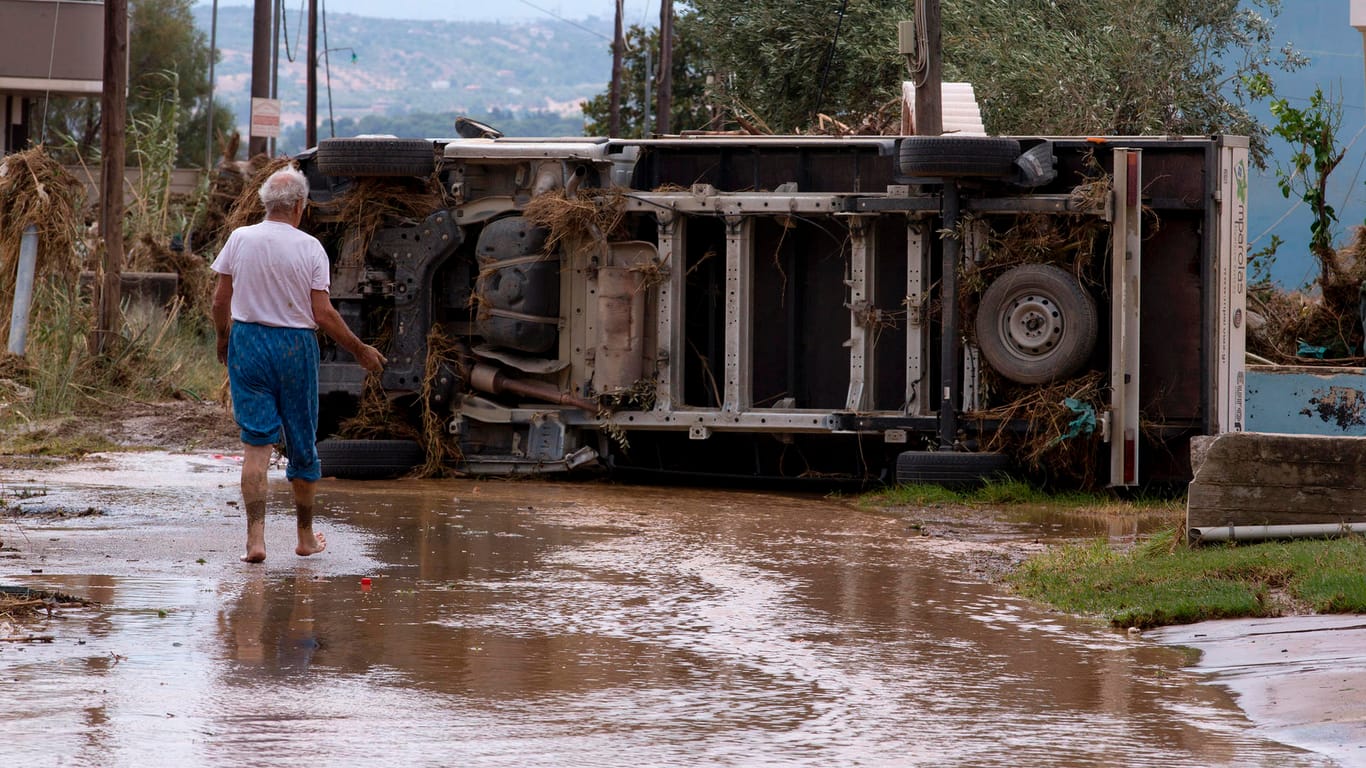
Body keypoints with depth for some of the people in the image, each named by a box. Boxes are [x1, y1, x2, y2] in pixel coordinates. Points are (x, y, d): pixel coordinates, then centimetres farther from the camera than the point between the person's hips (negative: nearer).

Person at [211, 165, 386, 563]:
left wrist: (223, 338, 22)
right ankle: (306, 538, 25)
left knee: (256, 444, 0)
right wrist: (360, 350, 3)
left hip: (248, 342, 2)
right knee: (302, 444, 12)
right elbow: (323, 314, -10)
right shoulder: (309, 248, -9)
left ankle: (255, 538, -13)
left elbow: (221, 299, 3)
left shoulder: (240, 239, -2)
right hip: (295, 346, -2)